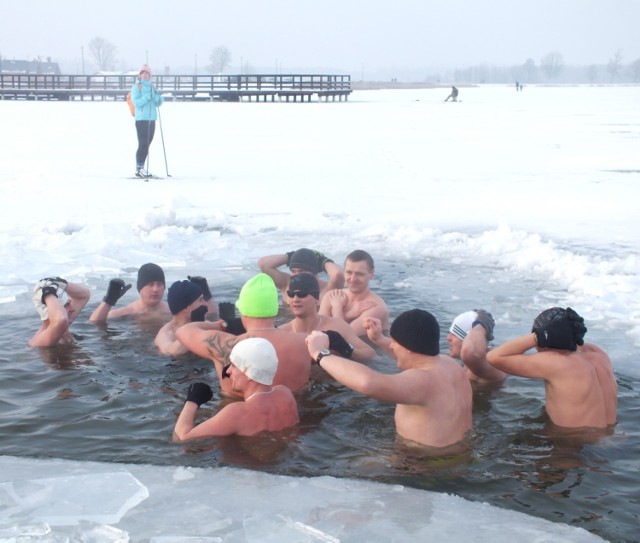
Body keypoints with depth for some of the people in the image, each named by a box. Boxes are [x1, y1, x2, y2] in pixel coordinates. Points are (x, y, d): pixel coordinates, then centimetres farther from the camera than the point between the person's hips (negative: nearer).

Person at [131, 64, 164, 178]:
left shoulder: (152, 87, 15)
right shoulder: (136, 87, -2)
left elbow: (159, 103, 14)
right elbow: (136, 102, -12)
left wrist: (157, 97, -7)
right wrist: (147, 96, -22)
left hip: (152, 119, 6)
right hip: (141, 119, -6)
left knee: (146, 144, 8)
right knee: (143, 144, -11)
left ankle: (140, 168, 15)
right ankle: (139, 168, -8)